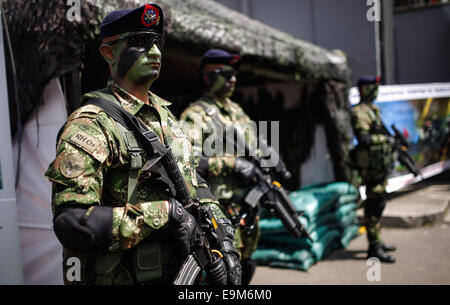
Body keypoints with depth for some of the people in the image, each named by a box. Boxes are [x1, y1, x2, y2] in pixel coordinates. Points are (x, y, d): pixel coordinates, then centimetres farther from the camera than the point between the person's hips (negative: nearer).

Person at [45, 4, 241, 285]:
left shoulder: (164, 114, 7)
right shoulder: (90, 124, -17)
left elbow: (194, 184, 12)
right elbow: (71, 223, -25)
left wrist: (223, 237, 2)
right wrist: (164, 212, -25)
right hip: (120, 277, -7)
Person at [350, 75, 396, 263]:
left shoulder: (372, 110, 17)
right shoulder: (360, 112, -14)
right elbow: (363, 138, -25)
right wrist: (386, 139, -15)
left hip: (381, 164, 10)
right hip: (372, 164, -10)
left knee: (379, 202, 16)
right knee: (374, 204, -8)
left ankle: (377, 241, 29)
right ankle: (373, 248, -2)